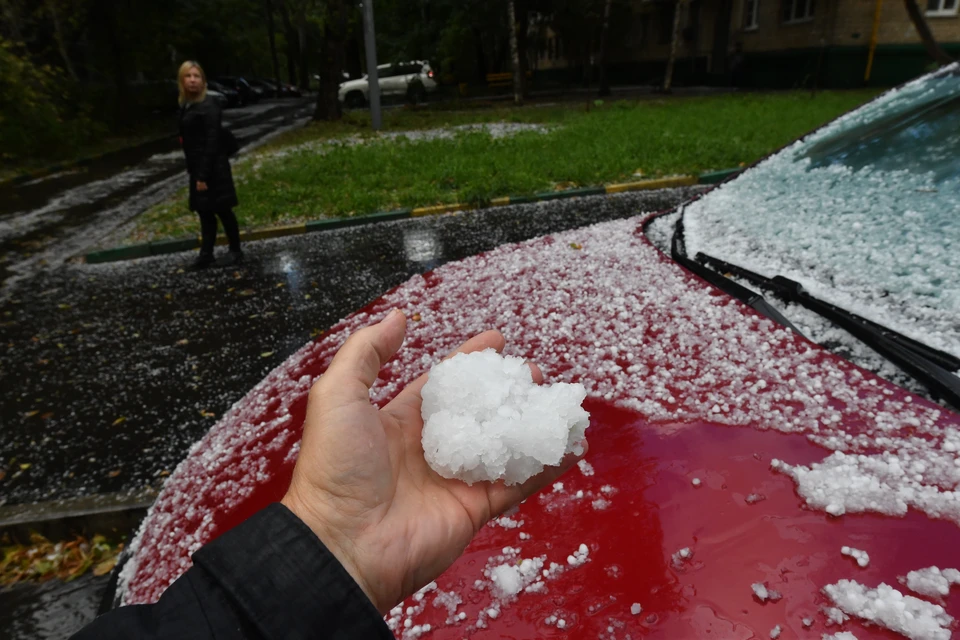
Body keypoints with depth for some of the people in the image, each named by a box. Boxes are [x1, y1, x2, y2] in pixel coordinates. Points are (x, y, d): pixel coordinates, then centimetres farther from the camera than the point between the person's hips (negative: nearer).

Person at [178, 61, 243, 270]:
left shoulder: (209, 106, -14)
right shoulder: (186, 105, 11)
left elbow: (212, 143, -18)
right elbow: (190, 140, 15)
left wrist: (204, 176, -20)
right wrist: (195, 172, 13)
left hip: (213, 168, -8)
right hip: (198, 168, 8)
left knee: (223, 211, 2)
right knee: (204, 212, 12)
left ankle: (235, 251, 15)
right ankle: (206, 253, 20)